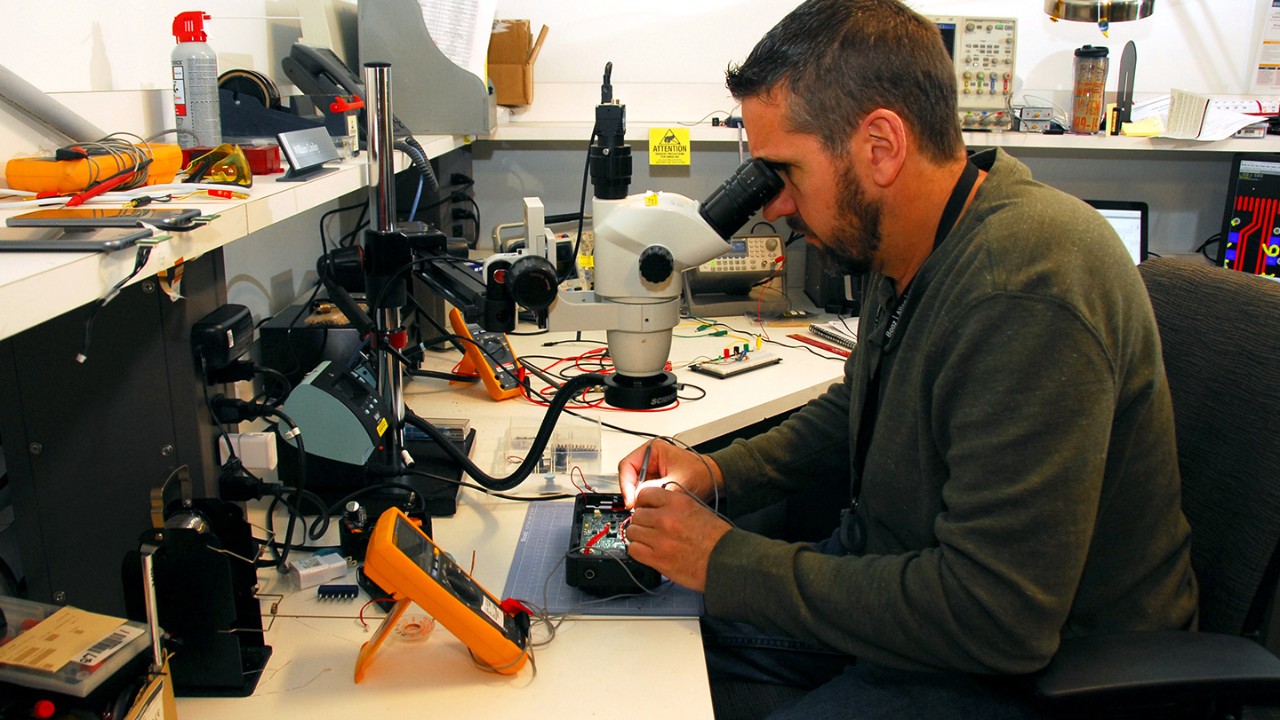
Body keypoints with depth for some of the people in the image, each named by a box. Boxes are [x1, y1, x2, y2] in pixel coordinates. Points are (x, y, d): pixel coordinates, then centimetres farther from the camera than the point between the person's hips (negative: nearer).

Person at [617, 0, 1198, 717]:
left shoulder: (1025, 295, -32)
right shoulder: (901, 247, -1)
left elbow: (997, 617, -31)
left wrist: (728, 562, -24)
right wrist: (719, 473, 1)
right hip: (902, 571, 8)